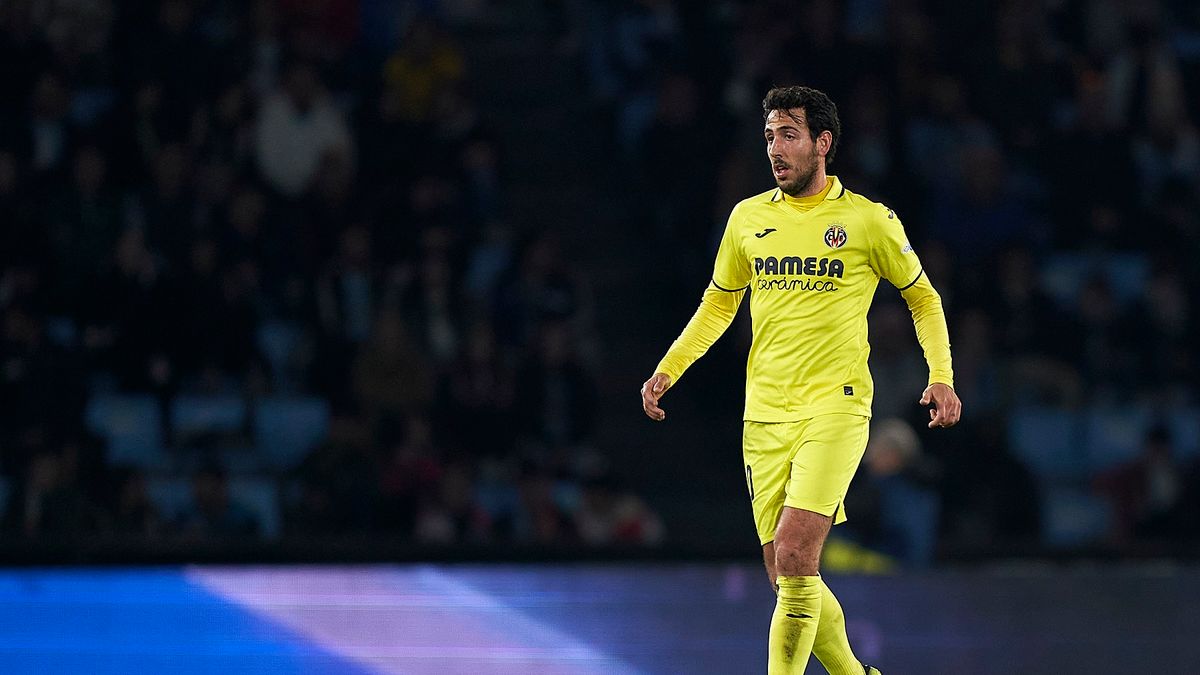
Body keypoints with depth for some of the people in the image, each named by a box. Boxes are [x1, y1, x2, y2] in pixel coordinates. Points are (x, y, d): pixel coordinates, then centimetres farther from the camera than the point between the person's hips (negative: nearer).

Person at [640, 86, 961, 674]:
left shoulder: (869, 220, -1)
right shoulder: (748, 218, 9)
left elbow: (923, 298, 11)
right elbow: (719, 302, 22)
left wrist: (941, 377, 0)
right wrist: (668, 369, 11)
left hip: (836, 407, -4)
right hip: (765, 415, 4)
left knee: (794, 554, -21)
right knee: (787, 576, 4)